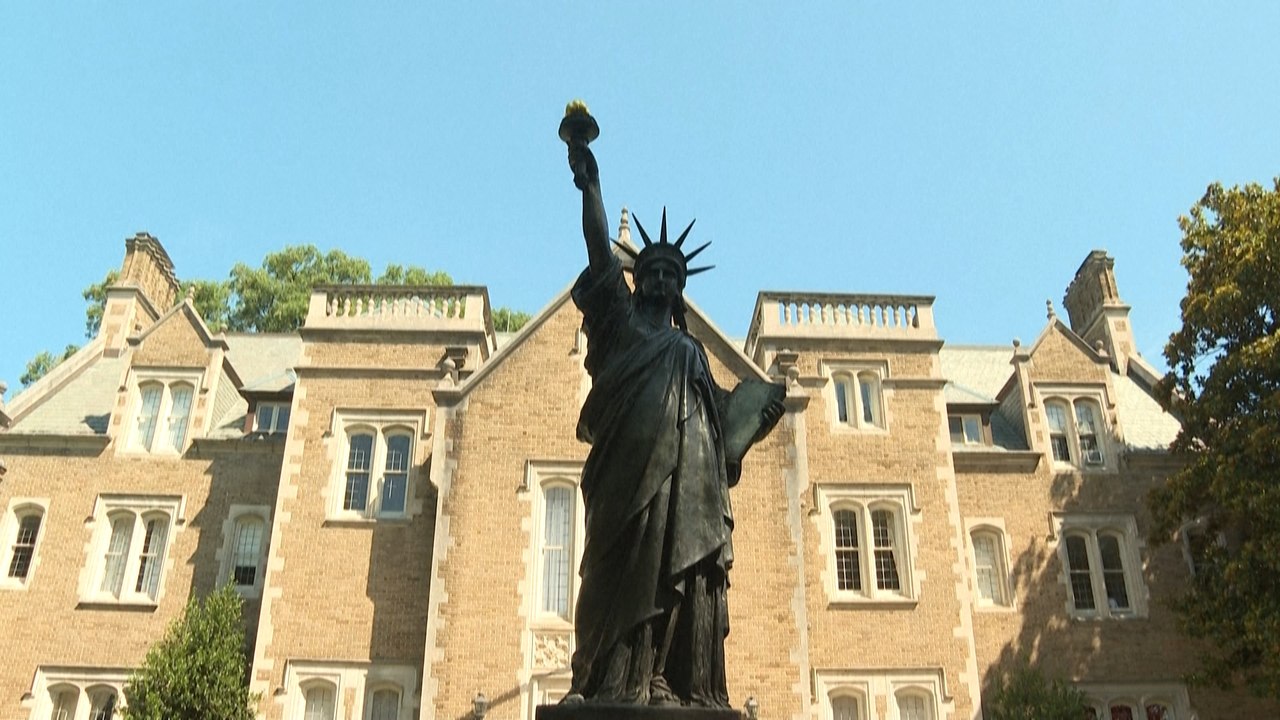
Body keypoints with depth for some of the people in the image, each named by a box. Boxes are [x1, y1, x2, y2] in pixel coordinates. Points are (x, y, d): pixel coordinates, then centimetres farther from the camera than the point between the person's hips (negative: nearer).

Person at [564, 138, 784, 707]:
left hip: (688, 473, 4)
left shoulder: (691, 350, 32)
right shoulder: (620, 324, 19)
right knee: (630, 569, -15)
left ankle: (679, 687, -10)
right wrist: (590, 185, 6)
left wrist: (771, 394, 28)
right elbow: (600, 253, 10)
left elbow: (723, 410, 34)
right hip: (634, 464, -4)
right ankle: (617, 683, -19)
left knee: (685, 574, -7)